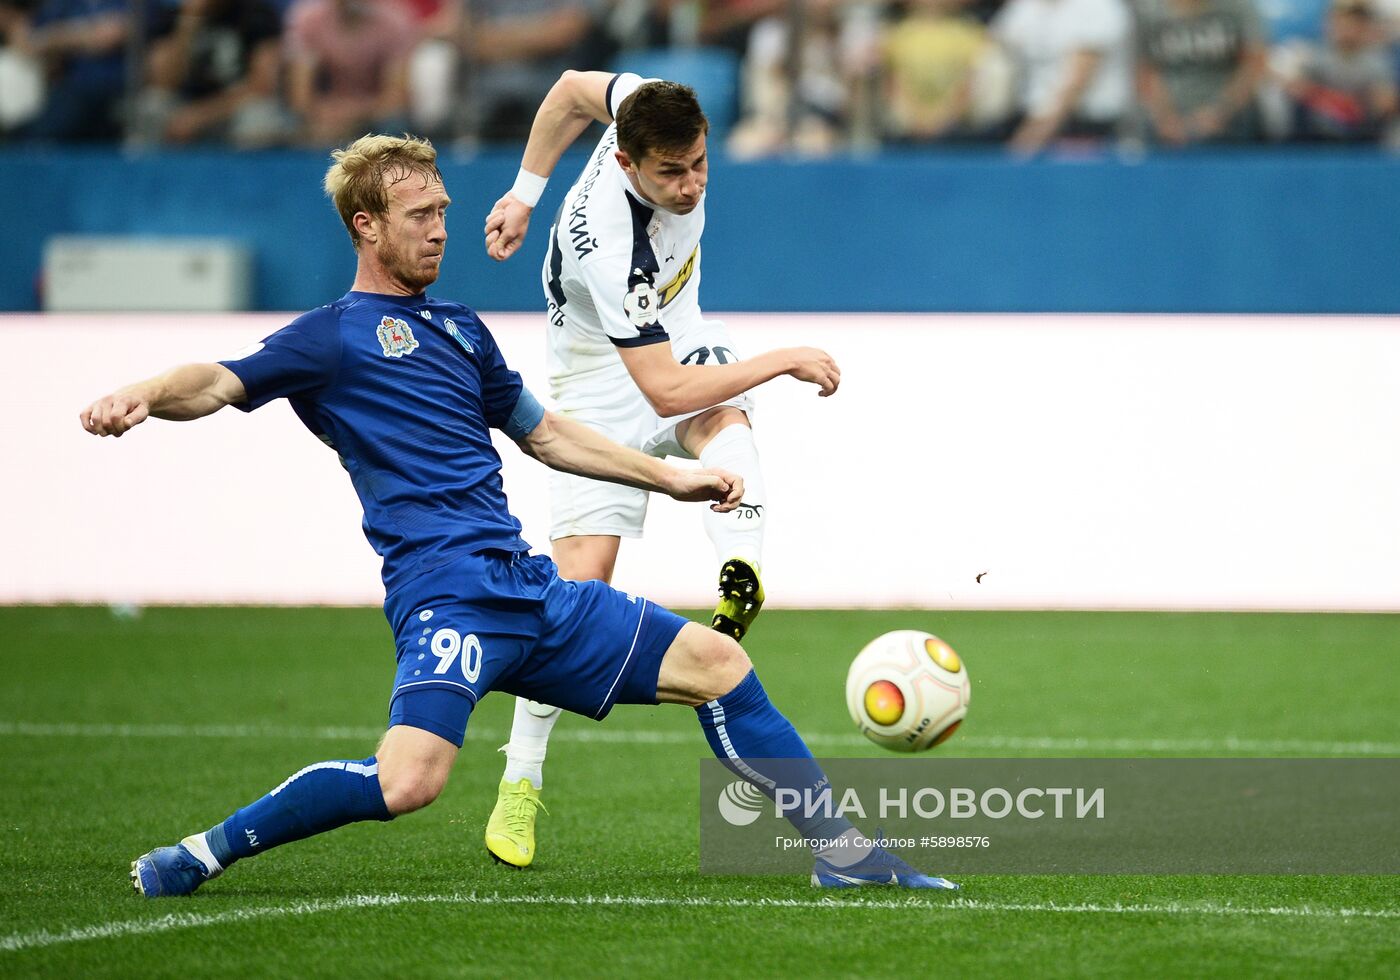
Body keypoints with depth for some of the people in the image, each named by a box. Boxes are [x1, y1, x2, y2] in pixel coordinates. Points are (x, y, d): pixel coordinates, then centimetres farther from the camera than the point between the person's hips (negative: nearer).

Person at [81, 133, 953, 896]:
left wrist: (669, 478, 36)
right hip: (446, 595, -8)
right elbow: (220, 385, -12)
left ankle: (841, 850, 18)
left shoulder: (459, 329, 24)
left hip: (530, 586, 8)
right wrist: (144, 396, -34)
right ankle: (205, 854, -15)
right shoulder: (332, 337, 2)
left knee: (716, 662, 7)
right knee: (408, 781, -30)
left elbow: (542, 432, 35)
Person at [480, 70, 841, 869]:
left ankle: (743, 576, -53)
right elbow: (665, 392, -36)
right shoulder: (612, 249, -38)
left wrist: (526, 193, 15)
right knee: (580, 582, -9)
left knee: (723, 417, -31)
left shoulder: (648, 108, -19)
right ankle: (521, 783, 3)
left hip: (676, 340, 6)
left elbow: (576, 88, 3)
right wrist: (784, 361, -30)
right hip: (606, 388, -6)